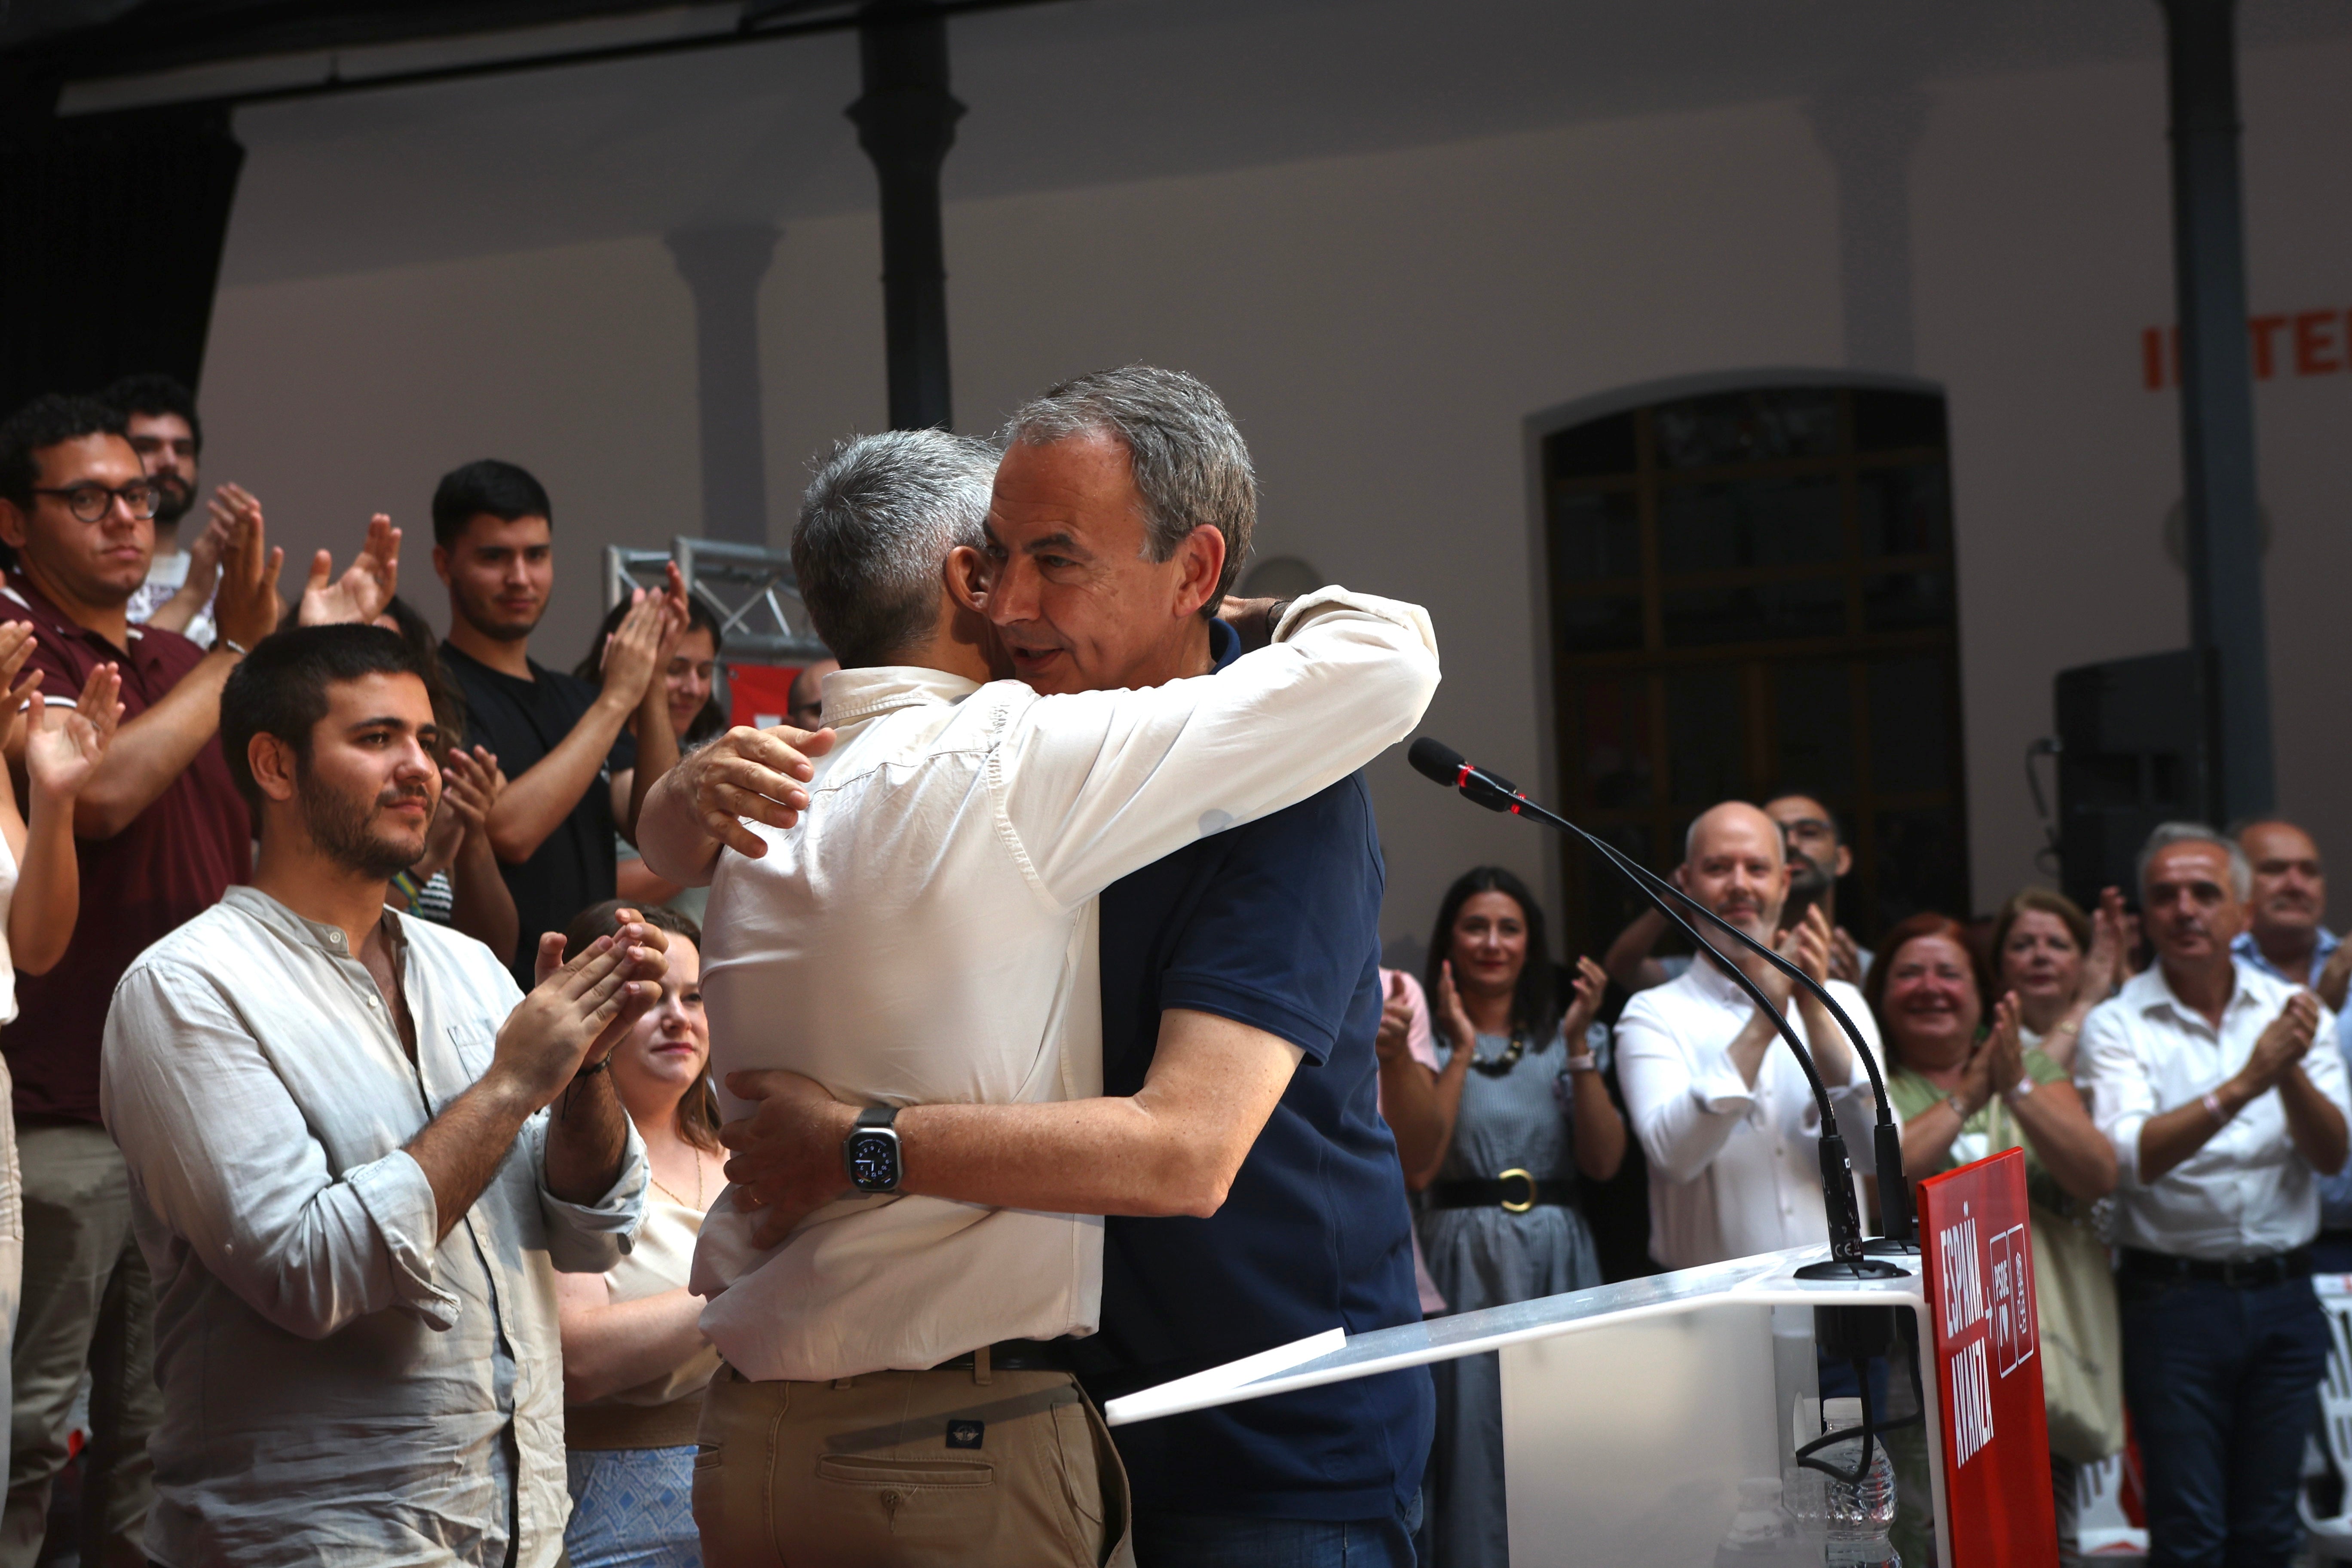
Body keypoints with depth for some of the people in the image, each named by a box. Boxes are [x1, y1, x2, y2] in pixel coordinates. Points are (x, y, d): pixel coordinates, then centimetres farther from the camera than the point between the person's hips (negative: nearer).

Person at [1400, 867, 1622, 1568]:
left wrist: (1579, 1046, -7)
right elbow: (1415, 1168, -12)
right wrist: (1462, 1051, -10)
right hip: (1467, 1259, -3)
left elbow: (1604, 1162, 0)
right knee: (1476, 1432, -5)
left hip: (1559, 1257, 3)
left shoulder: (1560, 1039, 12)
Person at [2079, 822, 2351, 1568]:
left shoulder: (2290, 1012, 7)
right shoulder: (2117, 1024, -3)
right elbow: (2133, 1158, -17)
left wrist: (2290, 1072, -21)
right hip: (2174, 1297, -3)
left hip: (2283, 1294, 3)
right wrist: (2243, 1084, -26)